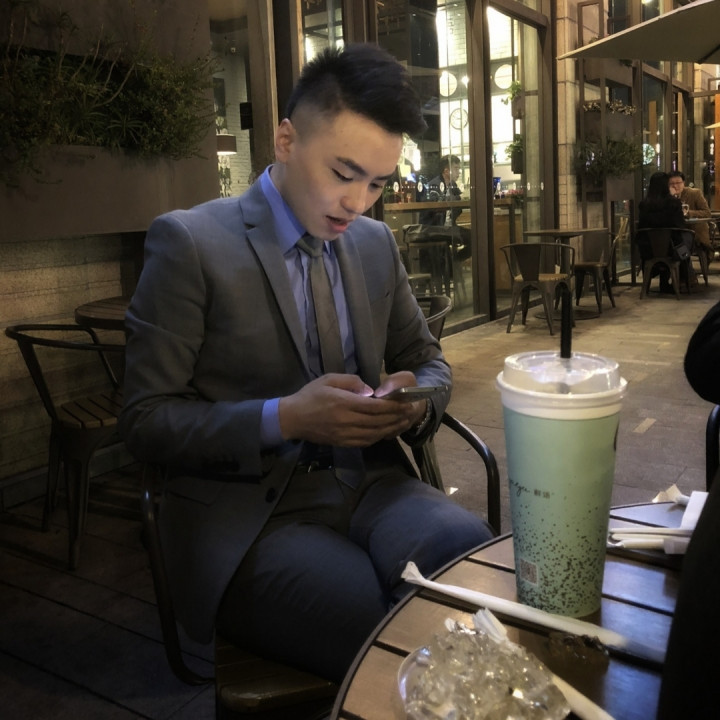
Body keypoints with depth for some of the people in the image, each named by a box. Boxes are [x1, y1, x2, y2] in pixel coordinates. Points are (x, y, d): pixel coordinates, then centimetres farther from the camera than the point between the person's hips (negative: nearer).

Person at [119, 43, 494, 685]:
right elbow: (146, 420, -7)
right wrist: (284, 418, -22)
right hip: (249, 511, -4)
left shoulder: (377, 242, 10)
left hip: (371, 484, 5)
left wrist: (416, 400, -5)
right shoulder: (189, 242, -6)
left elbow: (427, 361, 20)